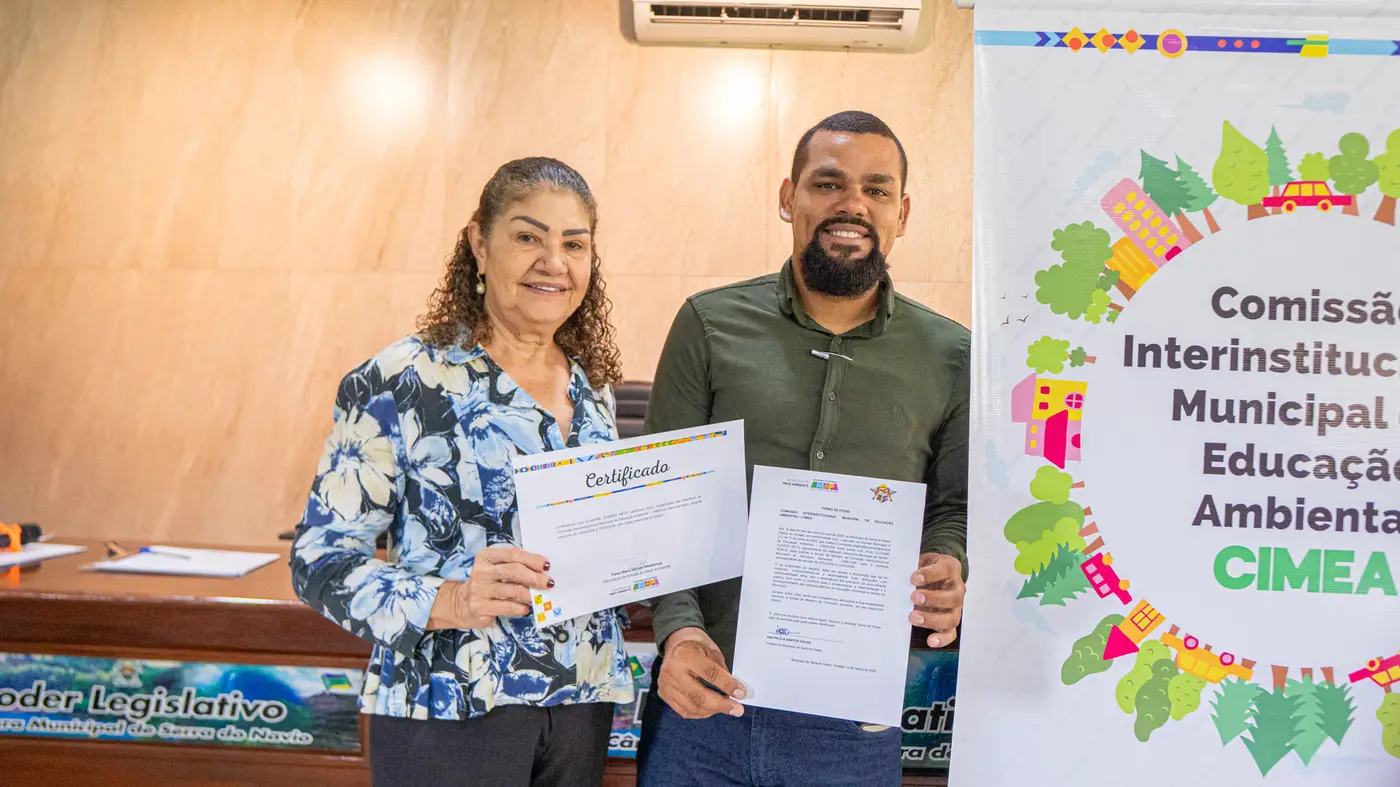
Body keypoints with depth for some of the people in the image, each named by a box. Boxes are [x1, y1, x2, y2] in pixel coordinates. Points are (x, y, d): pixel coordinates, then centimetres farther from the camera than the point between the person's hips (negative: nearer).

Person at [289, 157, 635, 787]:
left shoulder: (593, 388, 7)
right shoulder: (401, 380, -10)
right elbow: (320, 558, -11)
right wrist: (447, 601, -26)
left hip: (581, 701, 5)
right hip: (449, 711, -5)